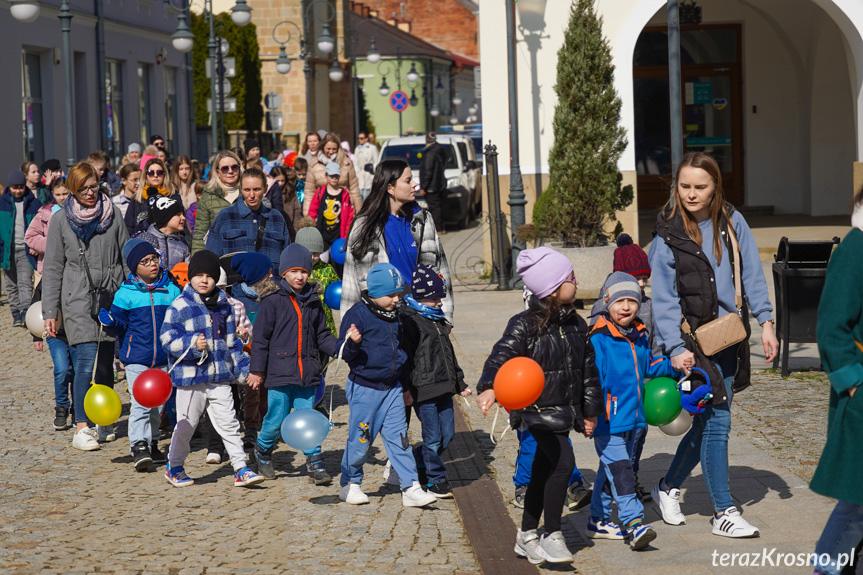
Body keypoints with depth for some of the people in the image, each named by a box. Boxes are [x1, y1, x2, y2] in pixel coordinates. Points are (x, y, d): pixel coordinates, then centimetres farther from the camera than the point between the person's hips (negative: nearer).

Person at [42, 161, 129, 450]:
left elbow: (128, 256, 13)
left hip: (112, 299, 2)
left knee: (106, 362, 5)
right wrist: (49, 311, 1)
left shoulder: (112, 214, 8)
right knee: (87, 359, -14)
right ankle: (81, 428, -13)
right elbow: (52, 268, 5)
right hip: (78, 301, -2)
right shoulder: (61, 220, 4)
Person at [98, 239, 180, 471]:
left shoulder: (171, 291, 4)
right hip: (136, 358, -3)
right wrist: (109, 321, -17)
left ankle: (152, 443, 27)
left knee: (157, 404, 13)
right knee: (140, 404, -12)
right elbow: (120, 326, 3)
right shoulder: (125, 294, -3)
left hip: (163, 359, 3)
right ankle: (138, 447, -11)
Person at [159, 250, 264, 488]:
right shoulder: (180, 306, -6)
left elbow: (231, 340, 21)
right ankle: (174, 468, 25)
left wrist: (242, 366, 16)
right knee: (186, 425, 6)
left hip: (220, 377, 4)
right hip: (190, 377, -4)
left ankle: (241, 469, 5)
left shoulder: (224, 305, 11)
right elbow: (167, 338, -10)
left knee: (228, 423, 2)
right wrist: (192, 344, -24)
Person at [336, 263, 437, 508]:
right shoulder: (357, 314, -11)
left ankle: (411, 488, 0)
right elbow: (345, 354, -10)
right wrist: (353, 343, -33)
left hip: (392, 388, 5)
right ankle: (350, 484, 21)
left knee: (399, 438, 1)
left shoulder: (393, 316, 10)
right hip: (364, 388, -5)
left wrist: (405, 387, 24)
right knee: (360, 440, 2)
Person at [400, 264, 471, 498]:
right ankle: (436, 480, 10)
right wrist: (406, 388, -17)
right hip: (423, 389, -8)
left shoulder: (437, 320, 18)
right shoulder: (409, 319, -9)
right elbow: (405, 356, -13)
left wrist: (459, 383, 28)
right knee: (433, 438, -3)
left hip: (443, 387, 8)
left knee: (447, 434, 9)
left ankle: (413, 461, 27)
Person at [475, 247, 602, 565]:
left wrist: (590, 411, 19)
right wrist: (488, 387, -41)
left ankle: (527, 536, 26)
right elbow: (502, 355, -22)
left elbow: (586, 369, 17)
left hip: (564, 412, 7)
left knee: (543, 471, 14)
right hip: (538, 409, -7)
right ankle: (552, 536, -6)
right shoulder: (525, 325, -13)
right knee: (563, 464, -18)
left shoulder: (576, 325, 8)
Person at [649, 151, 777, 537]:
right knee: (716, 422, -7)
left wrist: (765, 322, 1)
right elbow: (664, 298, -6)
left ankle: (668, 487, 31)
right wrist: (675, 348, -13)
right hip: (693, 339, -4)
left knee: (708, 421, 10)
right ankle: (724, 513, 2)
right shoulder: (667, 235, -5)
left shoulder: (732, 223, 5)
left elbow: (752, 274, 8)